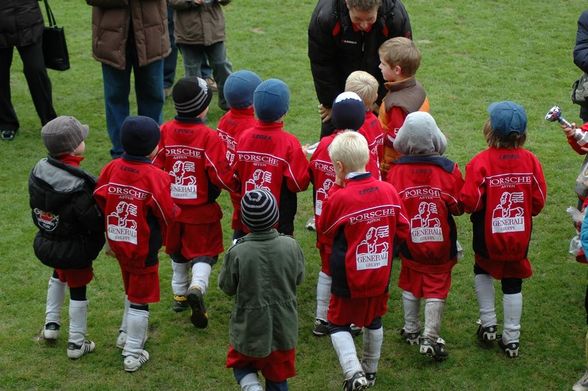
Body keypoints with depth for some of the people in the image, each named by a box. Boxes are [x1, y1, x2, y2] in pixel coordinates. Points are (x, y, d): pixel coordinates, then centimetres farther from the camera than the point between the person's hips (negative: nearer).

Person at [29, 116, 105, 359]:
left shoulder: (38, 170, -9)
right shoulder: (78, 186, -31)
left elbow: (36, 204, 4)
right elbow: (95, 221, -25)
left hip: (45, 243, 7)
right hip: (74, 249, -7)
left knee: (59, 275, 33)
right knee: (77, 289, 12)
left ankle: (51, 324, 40)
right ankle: (76, 343, 23)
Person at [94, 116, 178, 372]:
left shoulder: (111, 169, -8)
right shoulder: (155, 177, -23)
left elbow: (100, 204, 1)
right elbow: (168, 216, -17)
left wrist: (109, 236, 15)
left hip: (118, 242, 6)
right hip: (143, 249, -5)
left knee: (131, 291, 28)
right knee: (140, 300, 8)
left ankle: (126, 334, 41)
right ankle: (133, 355, 15)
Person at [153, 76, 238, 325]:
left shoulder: (165, 132, -9)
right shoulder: (209, 137, -20)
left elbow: (154, 167, -5)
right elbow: (221, 175, -18)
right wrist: (238, 186, 1)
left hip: (172, 206, 4)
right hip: (201, 211, -4)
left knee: (177, 251, 23)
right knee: (204, 252, 6)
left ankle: (179, 294, 34)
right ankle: (197, 286, -19)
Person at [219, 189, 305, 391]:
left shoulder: (237, 253, -23)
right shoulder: (291, 246, -16)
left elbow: (226, 287, -7)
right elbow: (299, 278, 1)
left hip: (249, 328, -2)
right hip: (284, 329, 2)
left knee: (242, 365, 24)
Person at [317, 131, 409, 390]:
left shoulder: (339, 198, -21)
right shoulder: (388, 191, -9)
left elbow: (323, 228, -2)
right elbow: (402, 230, -1)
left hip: (349, 279, -4)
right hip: (380, 274, 4)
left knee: (338, 324, 12)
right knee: (373, 321, 23)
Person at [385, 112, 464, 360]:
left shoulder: (395, 171, -15)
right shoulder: (449, 170, -15)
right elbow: (459, 207, -8)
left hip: (409, 242, 2)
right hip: (441, 243, -1)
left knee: (410, 284, 20)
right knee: (437, 288, 8)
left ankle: (411, 330, 31)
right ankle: (430, 337, 3)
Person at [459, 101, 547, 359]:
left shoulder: (481, 162, -21)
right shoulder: (531, 161, -10)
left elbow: (469, 202, -22)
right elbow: (539, 202, -5)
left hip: (488, 236, -2)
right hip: (519, 237, 2)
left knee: (483, 270, 26)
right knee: (513, 284, 14)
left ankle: (488, 325, 21)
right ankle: (511, 340, 19)